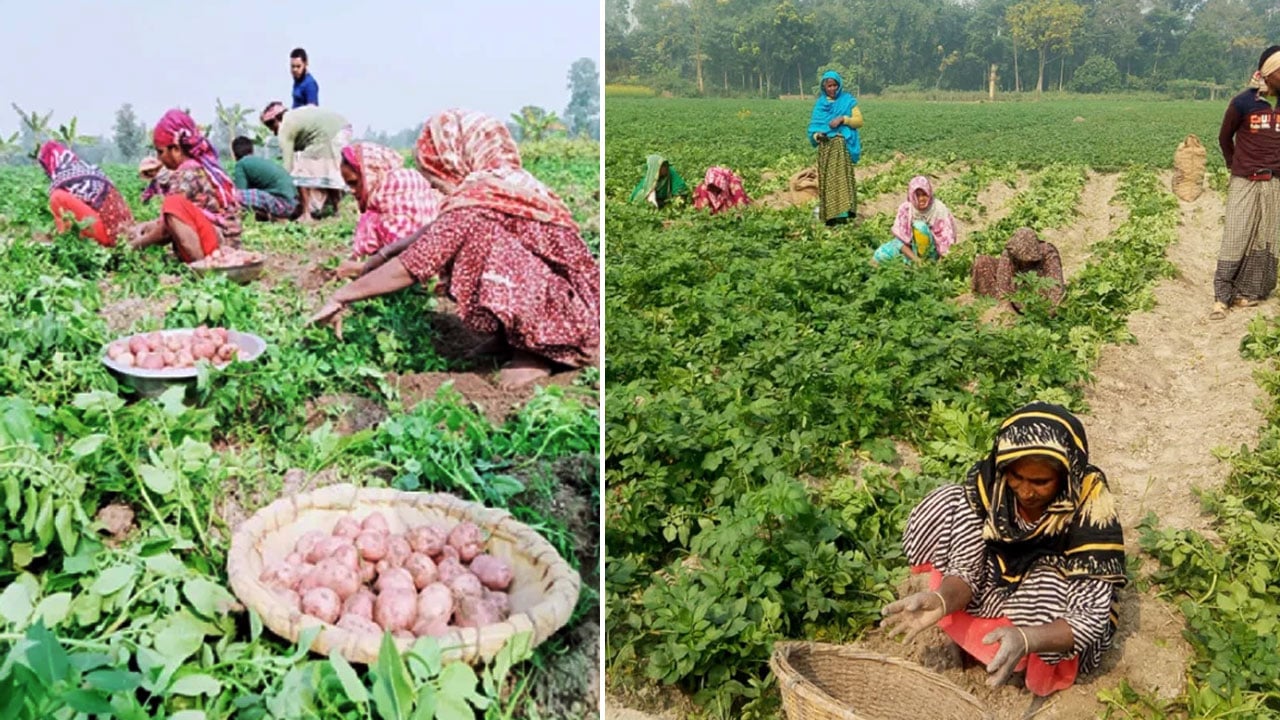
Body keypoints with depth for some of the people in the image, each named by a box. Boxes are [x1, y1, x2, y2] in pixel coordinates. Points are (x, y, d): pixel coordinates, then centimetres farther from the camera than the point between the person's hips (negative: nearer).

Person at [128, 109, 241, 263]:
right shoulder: (203, 166, 17)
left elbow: (168, 222, -10)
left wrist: (136, 244, 2)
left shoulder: (187, 173, -10)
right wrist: (144, 227, 14)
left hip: (218, 247, -10)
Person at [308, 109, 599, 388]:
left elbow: (411, 266, -17)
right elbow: (436, 232, 20)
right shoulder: (506, 180, 5)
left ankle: (539, 348, -10)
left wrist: (340, 298, -7)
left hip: (568, 317, -9)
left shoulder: (474, 203, -21)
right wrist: (388, 251, 23)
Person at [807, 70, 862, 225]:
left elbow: (859, 121, 2)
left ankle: (843, 213, -19)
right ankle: (829, 216, 3)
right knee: (826, 180, 0)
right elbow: (813, 126, 12)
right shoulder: (820, 103, 15)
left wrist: (843, 119, -14)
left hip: (841, 146, -3)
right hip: (825, 147, 3)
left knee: (841, 177, -14)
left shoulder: (847, 101, 7)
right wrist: (816, 135, -10)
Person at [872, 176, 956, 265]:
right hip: (909, 246, 2)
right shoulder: (906, 208, -16)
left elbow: (947, 238, -17)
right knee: (880, 255, -20)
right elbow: (899, 238, -16)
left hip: (930, 251, -2)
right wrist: (914, 258, -28)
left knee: (920, 225, -32)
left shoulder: (939, 210, -21)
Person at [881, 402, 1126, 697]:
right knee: (948, 504, -17)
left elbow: (1091, 620, -31)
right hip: (997, 587, 3)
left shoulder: (1091, 512, -30)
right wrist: (941, 601, -40)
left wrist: (1025, 639, -51)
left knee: (1049, 583, -37)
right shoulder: (991, 481, -21)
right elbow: (967, 568, -17)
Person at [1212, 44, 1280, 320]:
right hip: (1244, 183, -3)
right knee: (1234, 238, -5)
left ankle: (1249, 292, 15)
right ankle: (1222, 297, 0)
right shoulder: (1243, 102, -8)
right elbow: (1224, 138, 8)